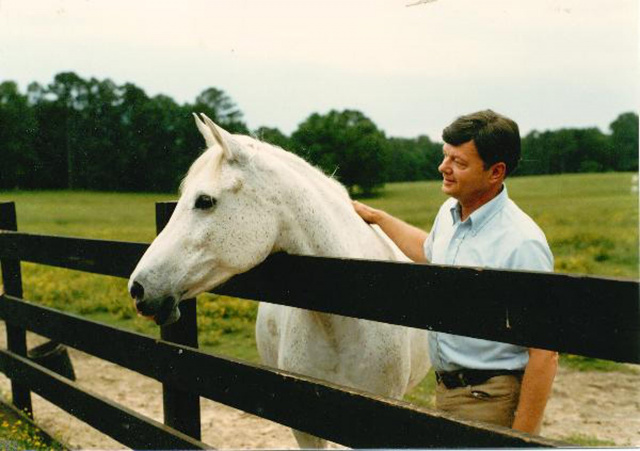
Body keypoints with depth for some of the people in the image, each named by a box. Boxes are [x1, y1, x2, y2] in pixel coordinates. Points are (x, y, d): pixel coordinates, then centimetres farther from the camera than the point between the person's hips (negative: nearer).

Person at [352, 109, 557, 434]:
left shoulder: (521, 243, -24)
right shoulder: (449, 212, 1)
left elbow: (544, 355, -23)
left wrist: (520, 439, -22)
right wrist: (376, 217, 29)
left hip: (490, 400, -8)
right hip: (445, 389, 8)